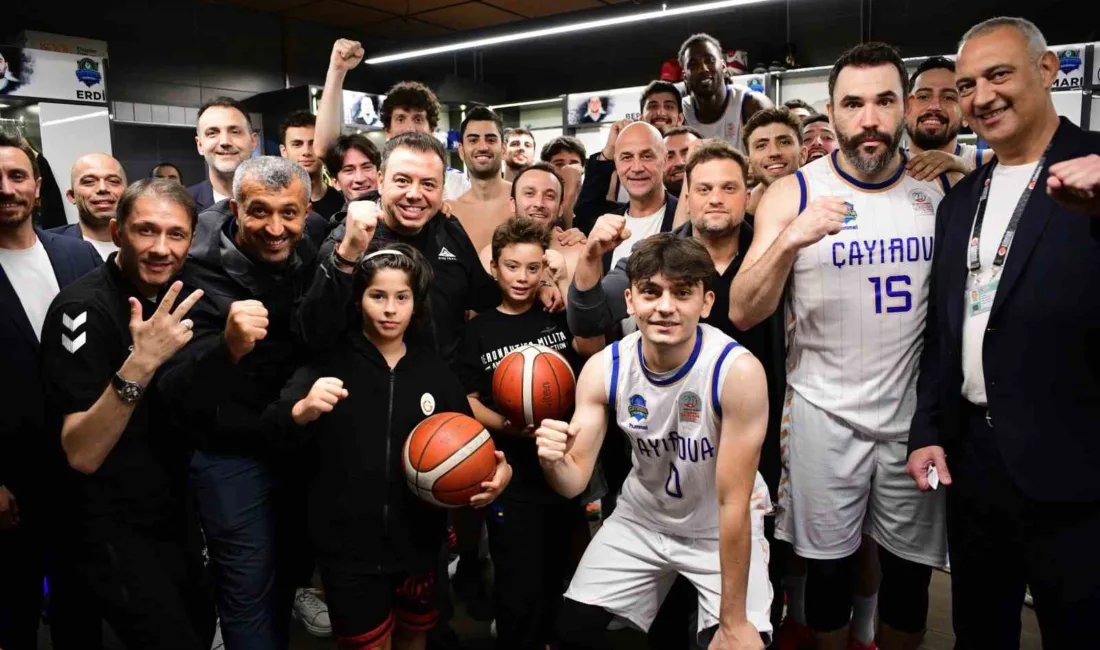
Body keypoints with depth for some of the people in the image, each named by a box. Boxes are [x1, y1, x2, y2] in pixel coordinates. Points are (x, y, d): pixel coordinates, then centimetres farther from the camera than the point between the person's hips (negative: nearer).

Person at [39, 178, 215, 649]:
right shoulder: (84, 308, -22)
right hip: (114, 529, -7)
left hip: (175, 512, 8)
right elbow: (82, 454, -29)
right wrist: (139, 365, -42)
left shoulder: (171, 298, 1)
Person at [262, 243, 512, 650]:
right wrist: (303, 411, -41)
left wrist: (495, 469, -13)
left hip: (419, 541, 3)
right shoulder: (330, 361, -7)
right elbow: (275, 431, -19)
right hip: (349, 546, -3)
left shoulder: (435, 371, 2)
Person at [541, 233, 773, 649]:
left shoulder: (738, 371, -30)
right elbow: (574, 483, -13)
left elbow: (733, 502, -24)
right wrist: (552, 461, -37)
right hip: (642, 518, 3)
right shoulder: (603, 368, -18)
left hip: (724, 529, -3)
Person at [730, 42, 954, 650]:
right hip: (825, 413, -2)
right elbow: (742, 312, -12)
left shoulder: (944, 188, 1)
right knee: (829, 569, 10)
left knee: (910, 572, 14)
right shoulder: (793, 193, -6)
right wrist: (789, 241, -27)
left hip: (917, 412, 2)